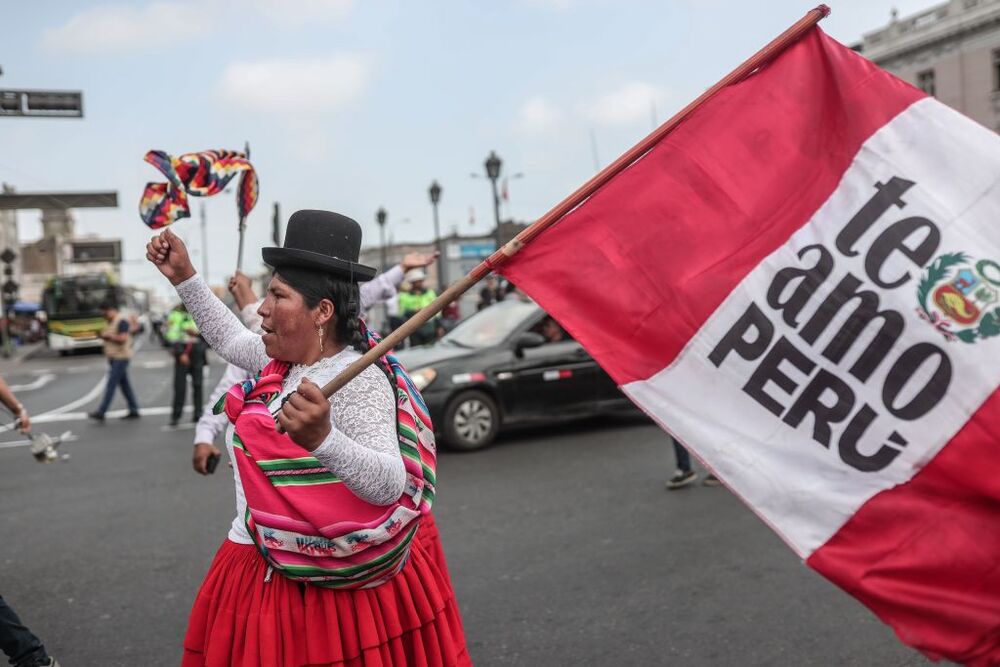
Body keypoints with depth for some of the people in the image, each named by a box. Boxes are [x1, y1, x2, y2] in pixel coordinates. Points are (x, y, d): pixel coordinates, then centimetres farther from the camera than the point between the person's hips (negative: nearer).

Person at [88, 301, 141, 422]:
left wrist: (108, 336, -16)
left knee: (111, 384, -10)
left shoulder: (122, 321, -13)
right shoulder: (111, 322, 16)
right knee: (124, 384, 10)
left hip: (120, 357, -10)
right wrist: (103, 335, 4)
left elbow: (122, 338, -22)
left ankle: (101, 412, -11)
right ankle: (134, 411, 13)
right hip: (114, 357, 10)